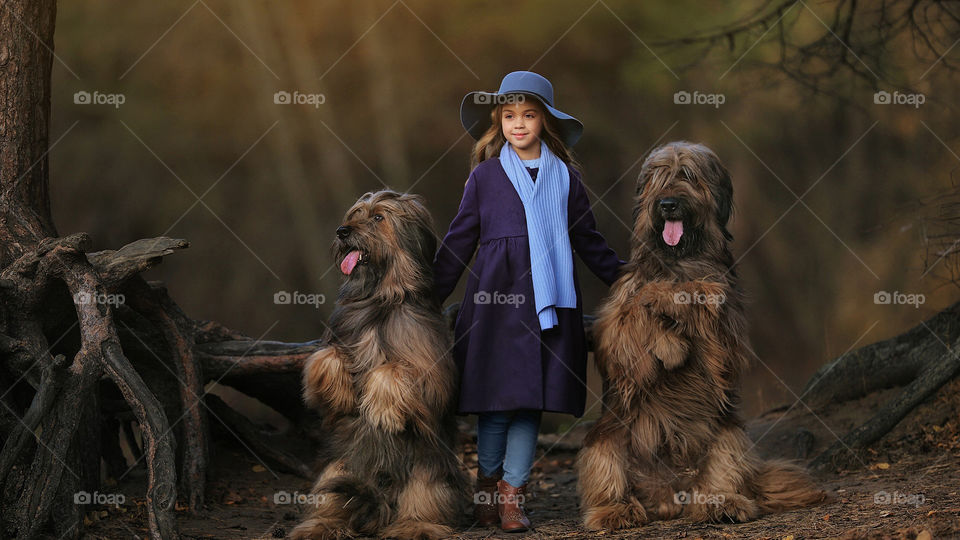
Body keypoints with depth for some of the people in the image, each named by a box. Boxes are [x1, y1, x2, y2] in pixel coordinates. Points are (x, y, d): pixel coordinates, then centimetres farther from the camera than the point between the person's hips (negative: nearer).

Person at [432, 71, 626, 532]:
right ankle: (488, 483, 14)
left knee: (532, 399, 0)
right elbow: (458, 241, 10)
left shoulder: (564, 176, 11)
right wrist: (430, 297, 9)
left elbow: (588, 240, 19)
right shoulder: (485, 175, 6)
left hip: (548, 300, 2)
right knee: (496, 397, -1)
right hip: (494, 299, -2)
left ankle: (512, 493, 6)